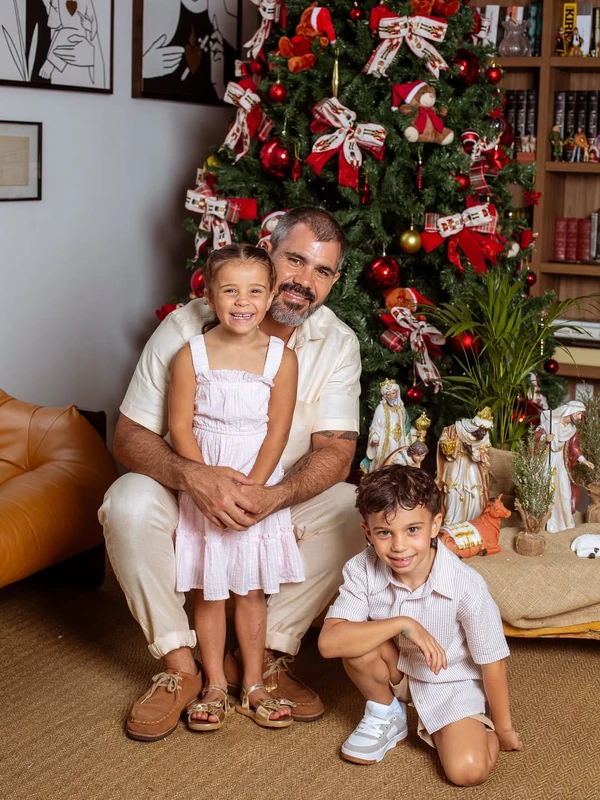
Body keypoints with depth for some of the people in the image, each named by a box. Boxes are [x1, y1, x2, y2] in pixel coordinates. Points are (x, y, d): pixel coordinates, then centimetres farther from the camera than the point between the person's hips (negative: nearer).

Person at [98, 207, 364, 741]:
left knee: (355, 511, -25)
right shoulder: (188, 328, -16)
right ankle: (179, 665, -17)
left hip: (281, 502, 2)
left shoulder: (337, 343, -8)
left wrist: (273, 497, -36)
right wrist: (192, 477, -39)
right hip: (193, 497, -2)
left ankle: (264, 657, -12)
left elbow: (335, 451, -14)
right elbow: (130, 436, -17)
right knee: (129, 502, -32)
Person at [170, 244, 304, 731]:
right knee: (208, 591, 8)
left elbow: (277, 431, -8)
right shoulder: (192, 354, -6)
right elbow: (180, 426, -8)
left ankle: (253, 685, 23)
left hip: (261, 489, 0)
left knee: (251, 590, 10)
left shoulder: (281, 358, -5)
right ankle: (215, 685, 21)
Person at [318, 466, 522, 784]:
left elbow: (492, 662, -17)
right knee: (356, 640, -29)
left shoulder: (466, 586, -29)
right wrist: (402, 624, -38)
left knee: (468, 770, -25)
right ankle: (386, 715, 0)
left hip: (451, 682, -3)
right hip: (396, 668, 3)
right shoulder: (362, 571, -24)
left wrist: (503, 730, -6)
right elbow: (328, 642, -33)